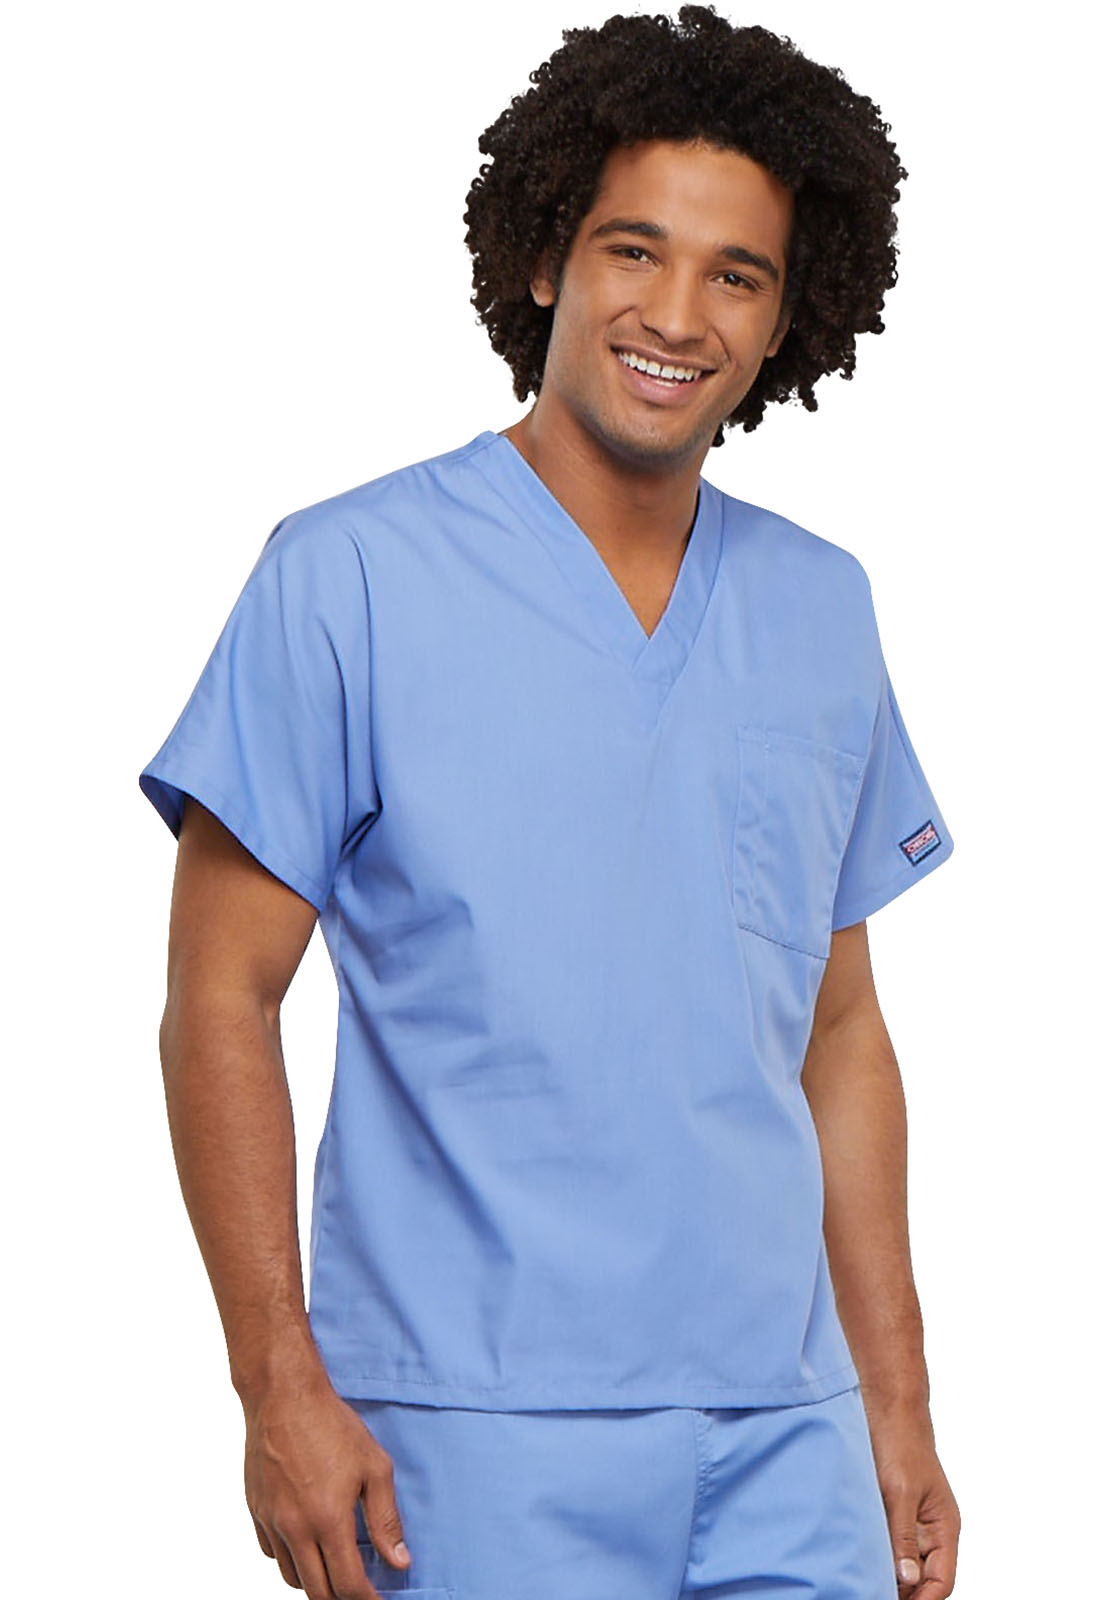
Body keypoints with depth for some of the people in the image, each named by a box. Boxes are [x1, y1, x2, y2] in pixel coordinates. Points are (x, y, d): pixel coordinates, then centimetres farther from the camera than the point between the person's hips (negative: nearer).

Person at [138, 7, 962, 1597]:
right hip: (472, 1441, -4)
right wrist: (279, 1381, -12)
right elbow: (221, 1001, -5)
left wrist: (896, 1403, 13)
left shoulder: (822, 608, 11)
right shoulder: (351, 577, -4)